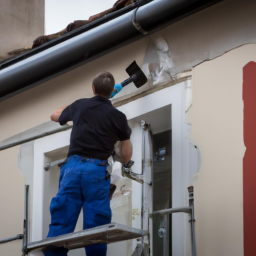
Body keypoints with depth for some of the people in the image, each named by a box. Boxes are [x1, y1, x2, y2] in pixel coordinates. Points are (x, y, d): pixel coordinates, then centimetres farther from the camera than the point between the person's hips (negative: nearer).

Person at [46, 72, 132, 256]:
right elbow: (126, 156, 14)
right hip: (96, 170, -2)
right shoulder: (118, 116, 9)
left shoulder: (80, 106, 16)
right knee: (95, 226, -4)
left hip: (72, 166, 2)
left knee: (60, 223, -3)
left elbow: (55, 116, 37)